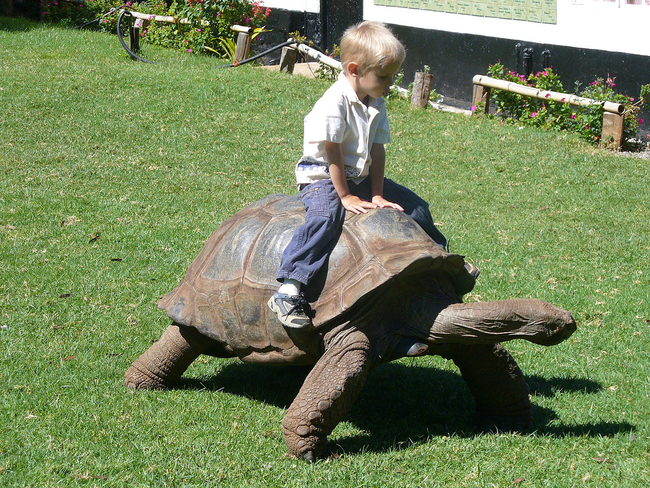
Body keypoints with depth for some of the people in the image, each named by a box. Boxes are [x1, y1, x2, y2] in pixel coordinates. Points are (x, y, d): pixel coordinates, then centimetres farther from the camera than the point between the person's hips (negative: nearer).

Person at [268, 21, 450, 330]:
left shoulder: (376, 104, 4)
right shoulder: (334, 104, -22)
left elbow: (377, 150, 4)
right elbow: (333, 153, -21)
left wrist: (377, 195, -2)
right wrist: (345, 196, -18)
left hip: (360, 177, 8)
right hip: (322, 177, -8)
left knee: (413, 206, 12)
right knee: (326, 217, -37)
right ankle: (288, 290, -45)